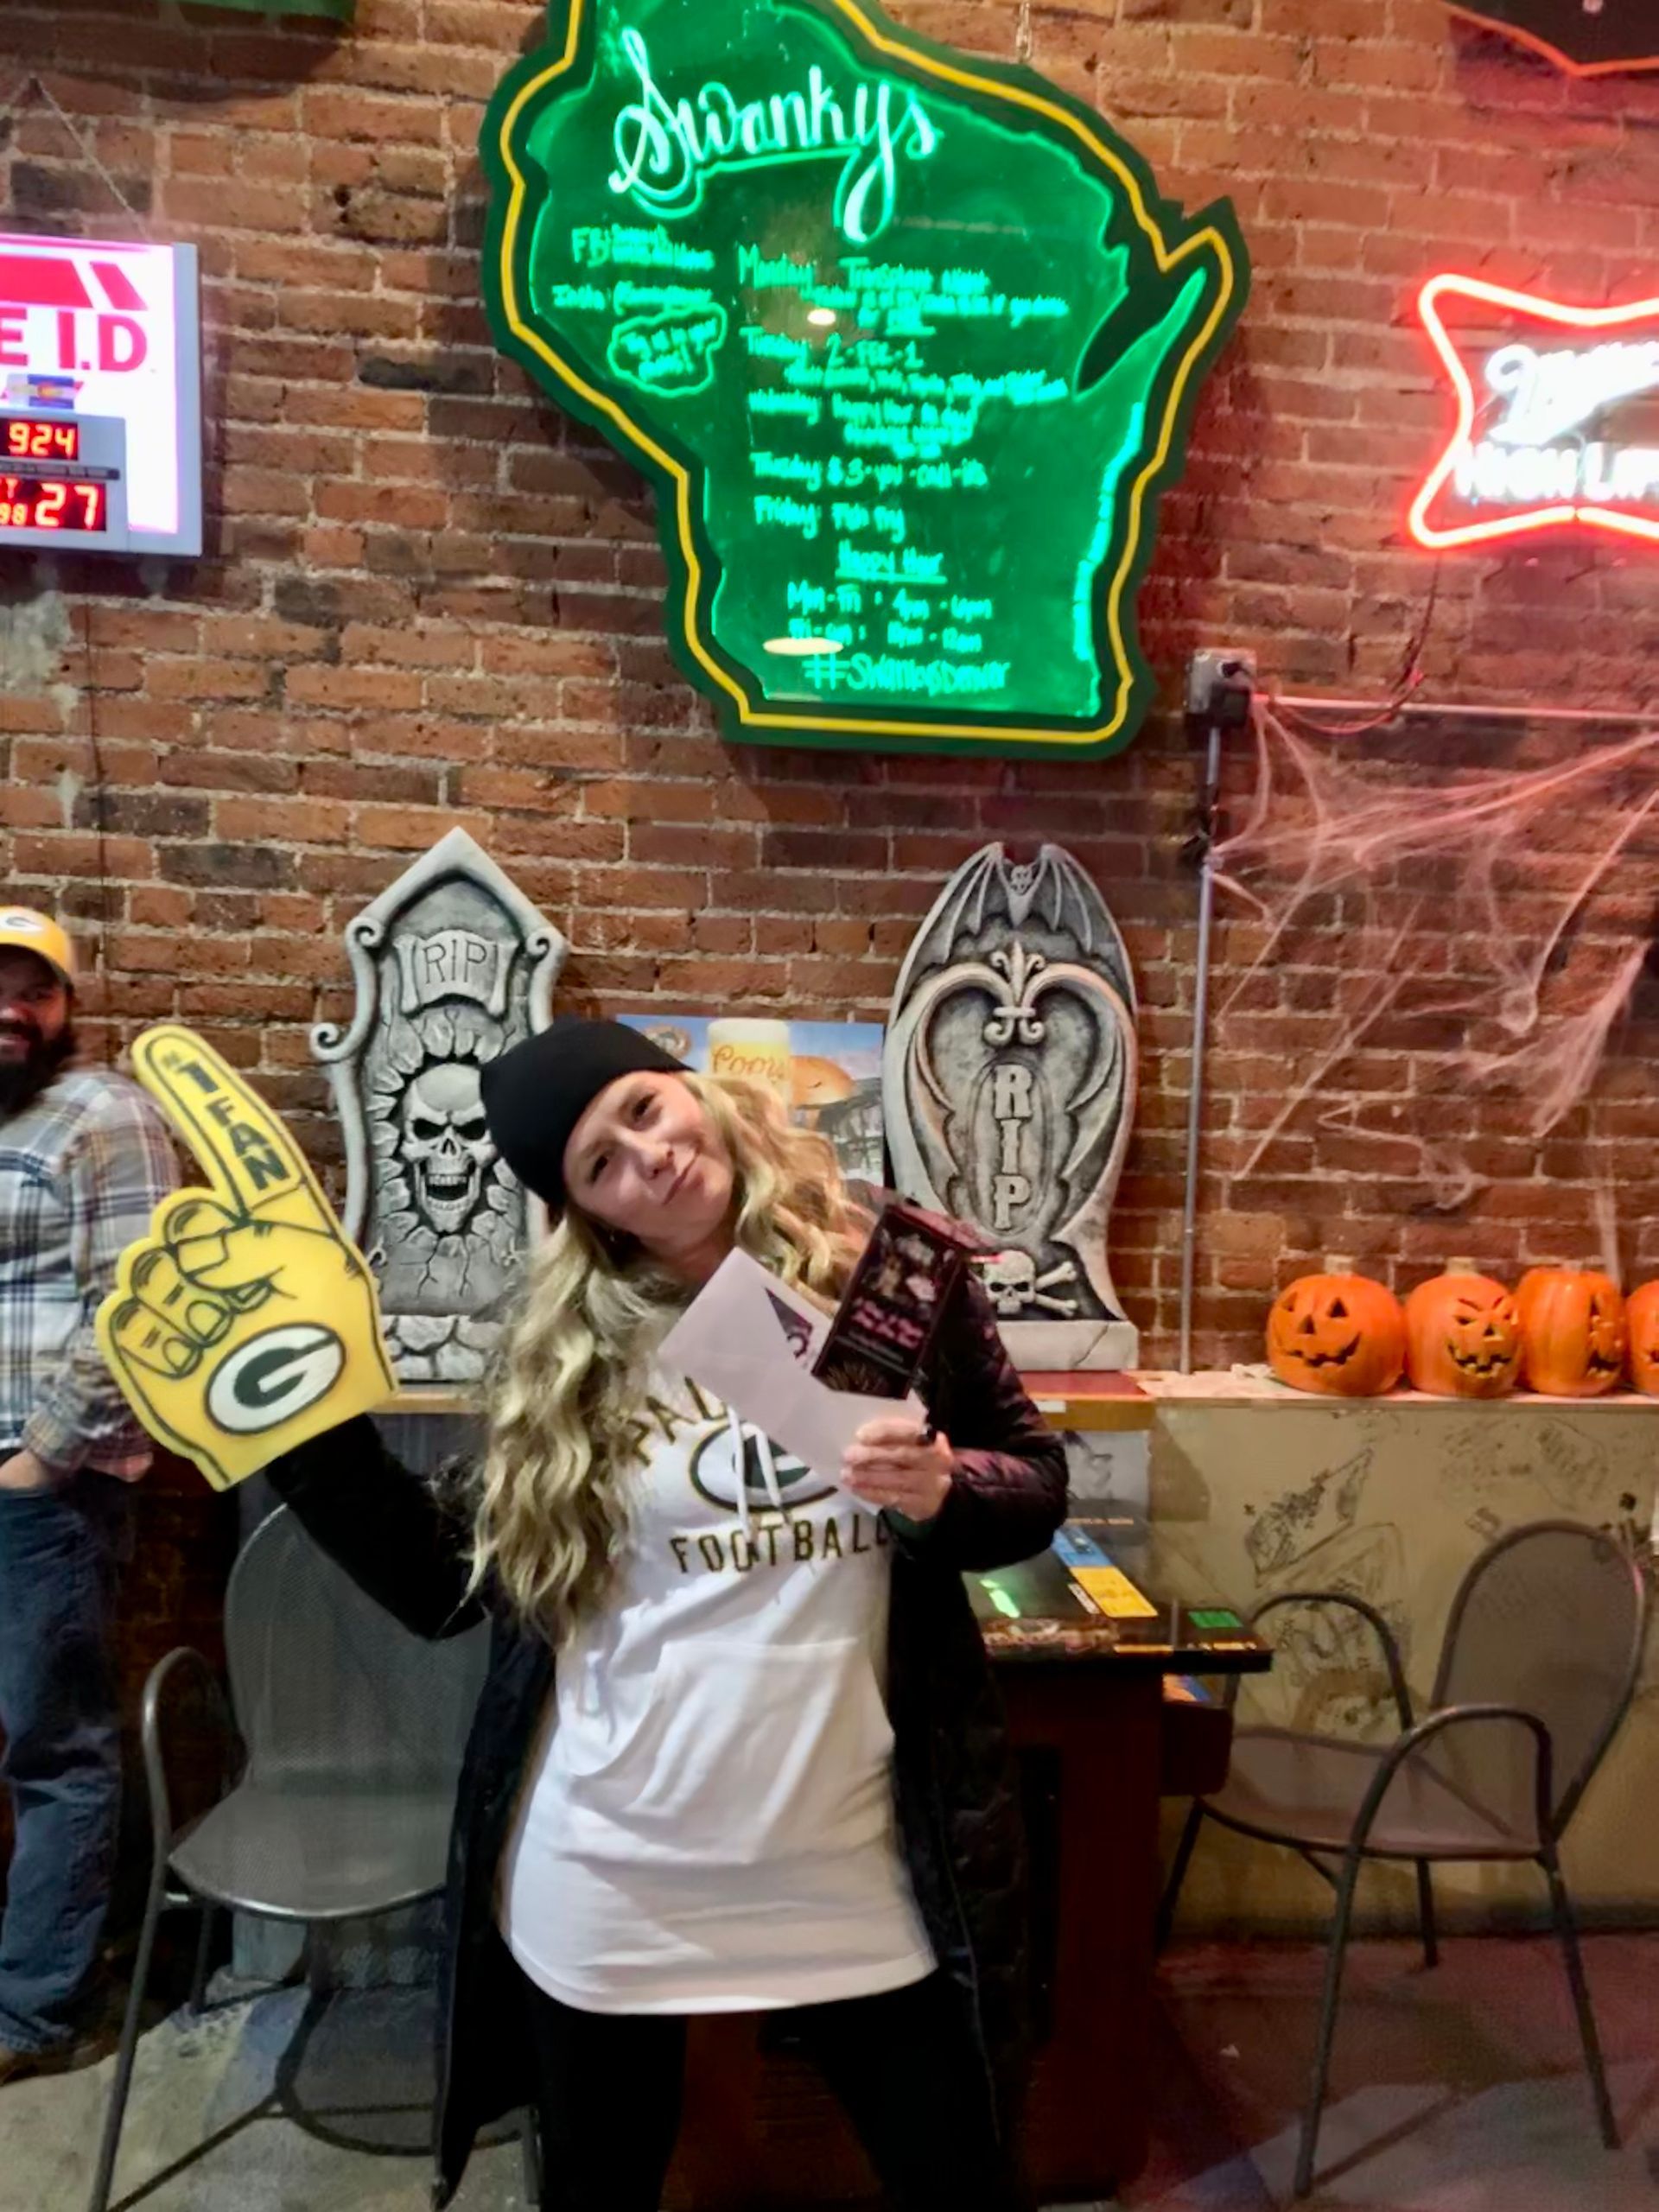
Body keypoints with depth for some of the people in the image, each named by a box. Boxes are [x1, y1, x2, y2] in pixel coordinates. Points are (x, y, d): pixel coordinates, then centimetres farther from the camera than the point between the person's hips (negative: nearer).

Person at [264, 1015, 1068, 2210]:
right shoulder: (569, 1352, -4)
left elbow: (1038, 1481, 3)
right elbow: (446, 1584, -2)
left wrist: (944, 1493, -18)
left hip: (860, 1868, 0)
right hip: (609, 1880, 1)